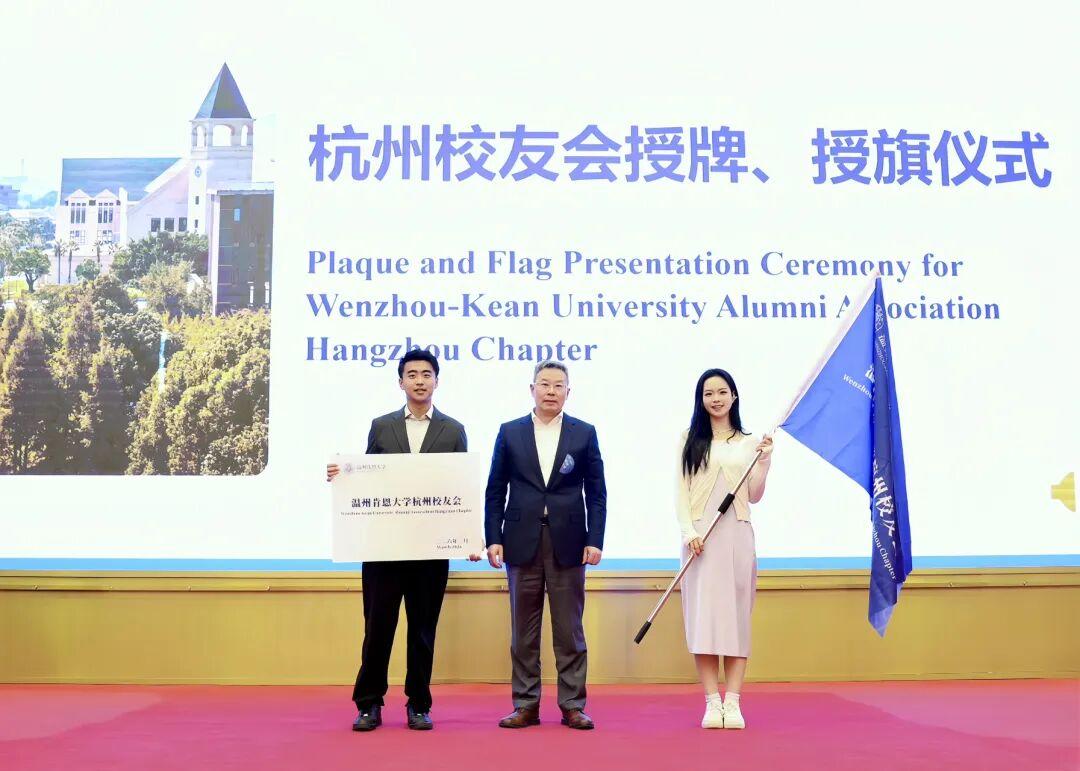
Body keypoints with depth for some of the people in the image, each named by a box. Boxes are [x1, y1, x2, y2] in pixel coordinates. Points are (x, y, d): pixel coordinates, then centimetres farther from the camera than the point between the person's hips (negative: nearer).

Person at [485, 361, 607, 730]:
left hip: (568, 543, -1)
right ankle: (525, 705, 14)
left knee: (569, 631, 3)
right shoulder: (510, 432, 7)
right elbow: (495, 491, 6)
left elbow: (596, 492, 4)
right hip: (522, 543, 1)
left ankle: (573, 706, 11)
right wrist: (493, 539, -2)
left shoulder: (584, 433, 6)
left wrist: (595, 540, -4)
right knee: (523, 631, 6)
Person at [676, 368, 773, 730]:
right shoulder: (690, 439, 8)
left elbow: (754, 496, 8)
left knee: (736, 615, 0)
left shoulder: (748, 442, 10)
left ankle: (732, 702, 3)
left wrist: (764, 461, -4)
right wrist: (689, 532, -9)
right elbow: (681, 491, 3)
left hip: (736, 534, 1)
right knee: (702, 615, -3)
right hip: (700, 535, -1)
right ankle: (712, 702, 2)